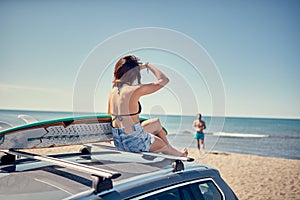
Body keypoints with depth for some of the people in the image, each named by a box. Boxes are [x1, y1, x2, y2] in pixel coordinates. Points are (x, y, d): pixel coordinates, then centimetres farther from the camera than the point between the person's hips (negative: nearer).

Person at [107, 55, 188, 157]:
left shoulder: (113, 91, 1)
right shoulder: (135, 90, -21)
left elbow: (110, 114, 15)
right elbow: (164, 80, -14)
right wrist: (147, 65, -1)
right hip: (133, 142, -7)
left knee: (156, 123, 28)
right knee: (165, 145, 24)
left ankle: (172, 149, 47)